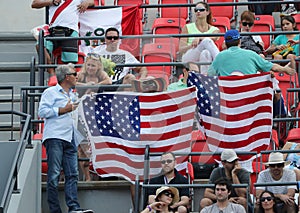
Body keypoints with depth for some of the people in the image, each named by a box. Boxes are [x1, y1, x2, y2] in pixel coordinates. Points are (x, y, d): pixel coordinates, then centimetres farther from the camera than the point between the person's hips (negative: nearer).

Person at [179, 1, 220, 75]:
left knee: (206, 53, -39)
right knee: (206, 41, -32)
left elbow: (214, 38, -10)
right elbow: (181, 49, 6)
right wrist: (191, 46, -17)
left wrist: (199, 38, -30)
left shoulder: (214, 29, 16)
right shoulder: (188, 27, 16)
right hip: (188, 59, -1)